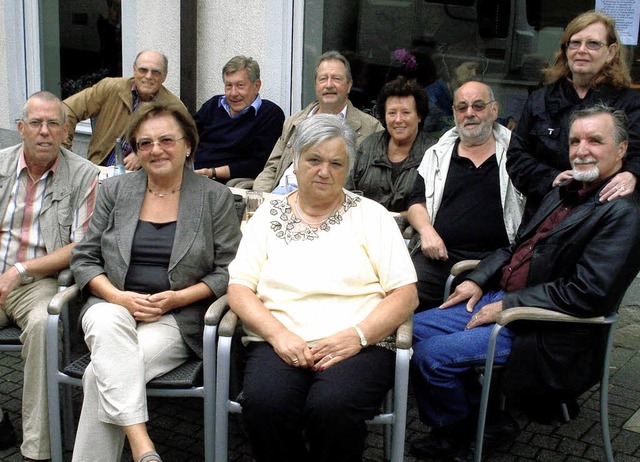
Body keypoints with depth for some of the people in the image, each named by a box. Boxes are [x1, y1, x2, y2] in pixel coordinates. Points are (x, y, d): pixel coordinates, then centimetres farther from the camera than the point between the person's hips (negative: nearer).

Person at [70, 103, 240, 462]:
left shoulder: (216, 197, 4)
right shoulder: (114, 192, 11)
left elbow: (228, 270, 2)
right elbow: (84, 258, 10)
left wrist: (178, 298, -12)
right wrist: (118, 297, -8)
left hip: (178, 319, -2)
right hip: (113, 307, 2)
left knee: (102, 375, -29)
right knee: (108, 323, -36)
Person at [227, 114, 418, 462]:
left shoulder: (370, 215, 11)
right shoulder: (269, 215, 15)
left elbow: (406, 294, 4)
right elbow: (238, 288, 7)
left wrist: (357, 335, -12)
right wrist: (278, 333, -11)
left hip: (357, 346, -1)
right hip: (279, 342, 1)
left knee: (333, 407, -33)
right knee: (263, 404, -31)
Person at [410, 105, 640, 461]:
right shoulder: (564, 193, 12)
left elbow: (588, 292, -24)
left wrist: (507, 307, -19)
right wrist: (478, 280, 4)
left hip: (542, 331, -9)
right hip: (503, 298, 9)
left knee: (432, 355, -17)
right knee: (416, 328, 6)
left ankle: (458, 430, 12)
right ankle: (483, 414, 16)